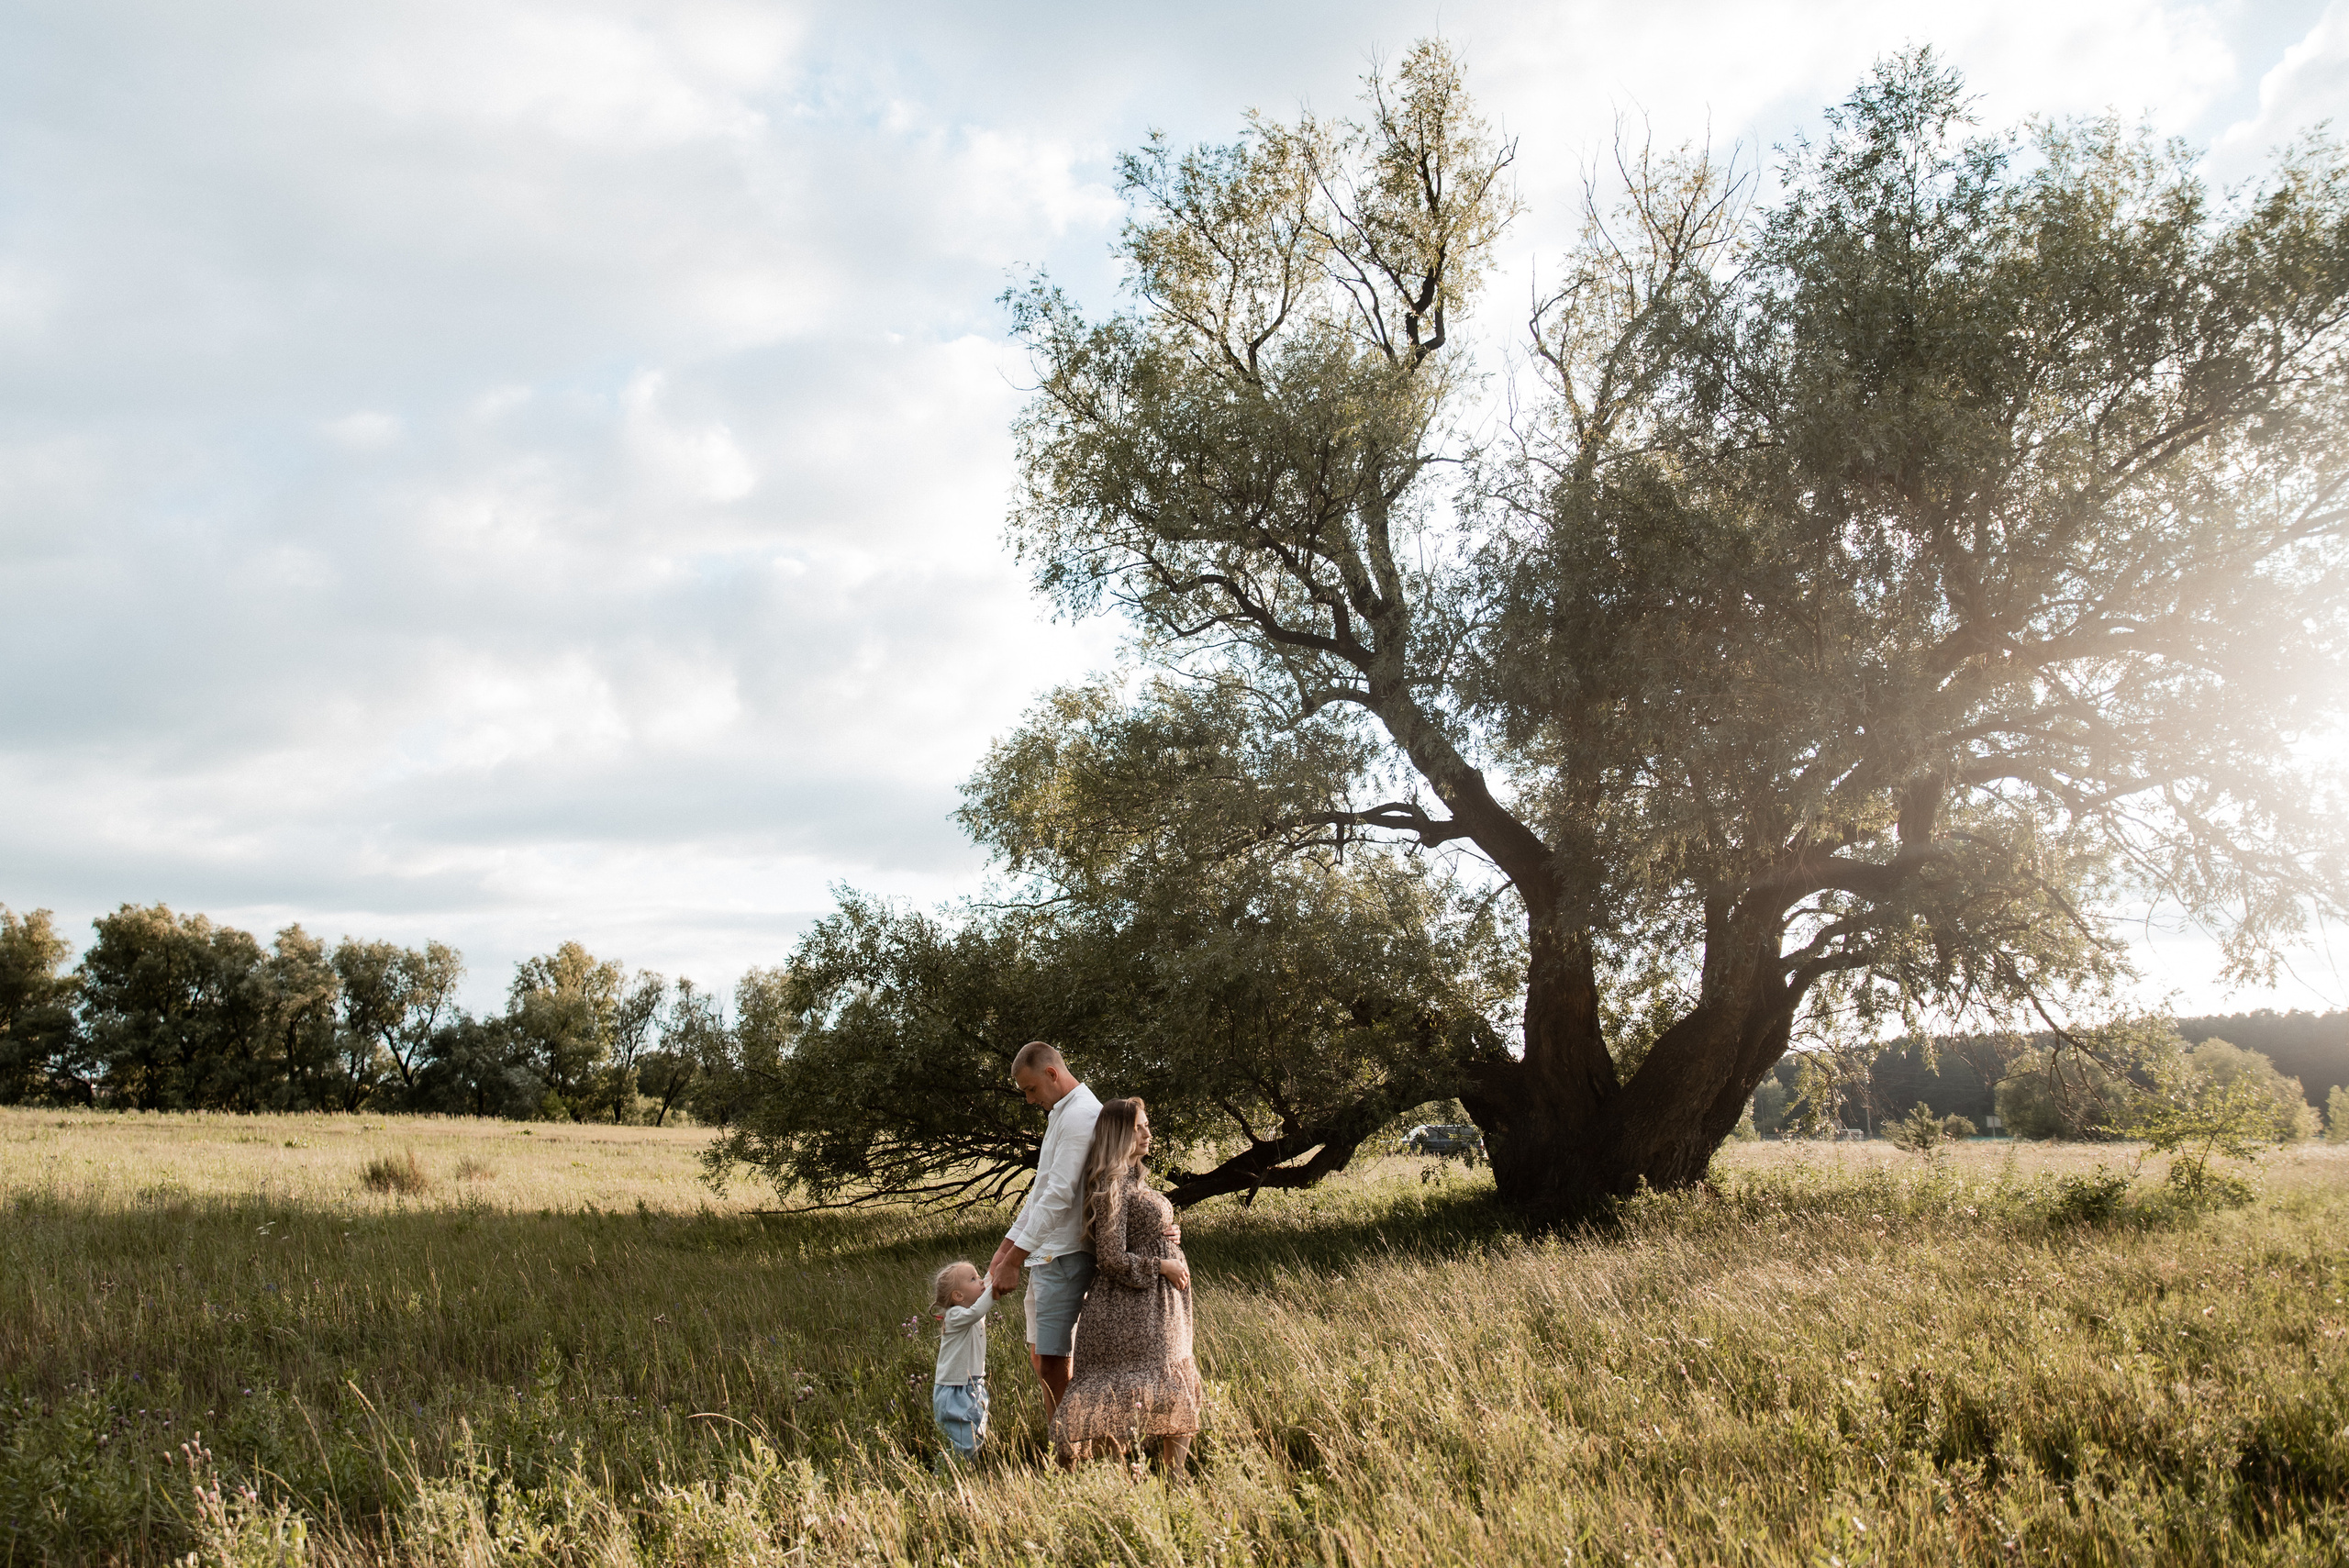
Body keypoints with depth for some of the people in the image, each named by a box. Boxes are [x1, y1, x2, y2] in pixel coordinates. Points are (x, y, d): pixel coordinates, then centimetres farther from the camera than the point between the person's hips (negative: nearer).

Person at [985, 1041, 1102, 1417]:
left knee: (1052, 1361, -11)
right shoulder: (1062, 1115, 20)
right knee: (1041, 1357, 13)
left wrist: (1013, 1261, -20)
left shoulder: (1080, 1115, -15)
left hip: (1064, 1256, -11)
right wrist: (1006, 1247, 18)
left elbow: (1058, 1196, -21)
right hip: (1046, 1254, 11)